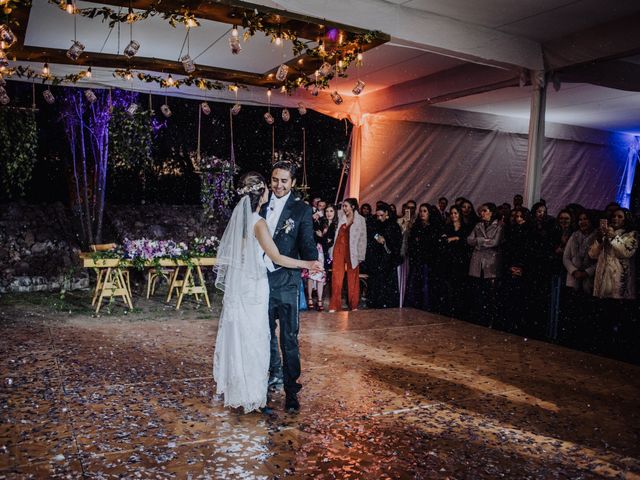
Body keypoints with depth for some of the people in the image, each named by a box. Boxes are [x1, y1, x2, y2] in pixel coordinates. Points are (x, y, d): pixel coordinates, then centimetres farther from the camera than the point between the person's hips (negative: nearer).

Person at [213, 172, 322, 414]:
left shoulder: (239, 215, 5)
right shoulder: (258, 223, -19)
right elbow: (277, 257, -19)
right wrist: (307, 264, -12)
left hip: (237, 283, 8)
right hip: (253, 286, -8)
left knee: (237, 333, 17)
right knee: (252, 337, 3)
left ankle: (234, 384, 31)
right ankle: (249, 391, 15)